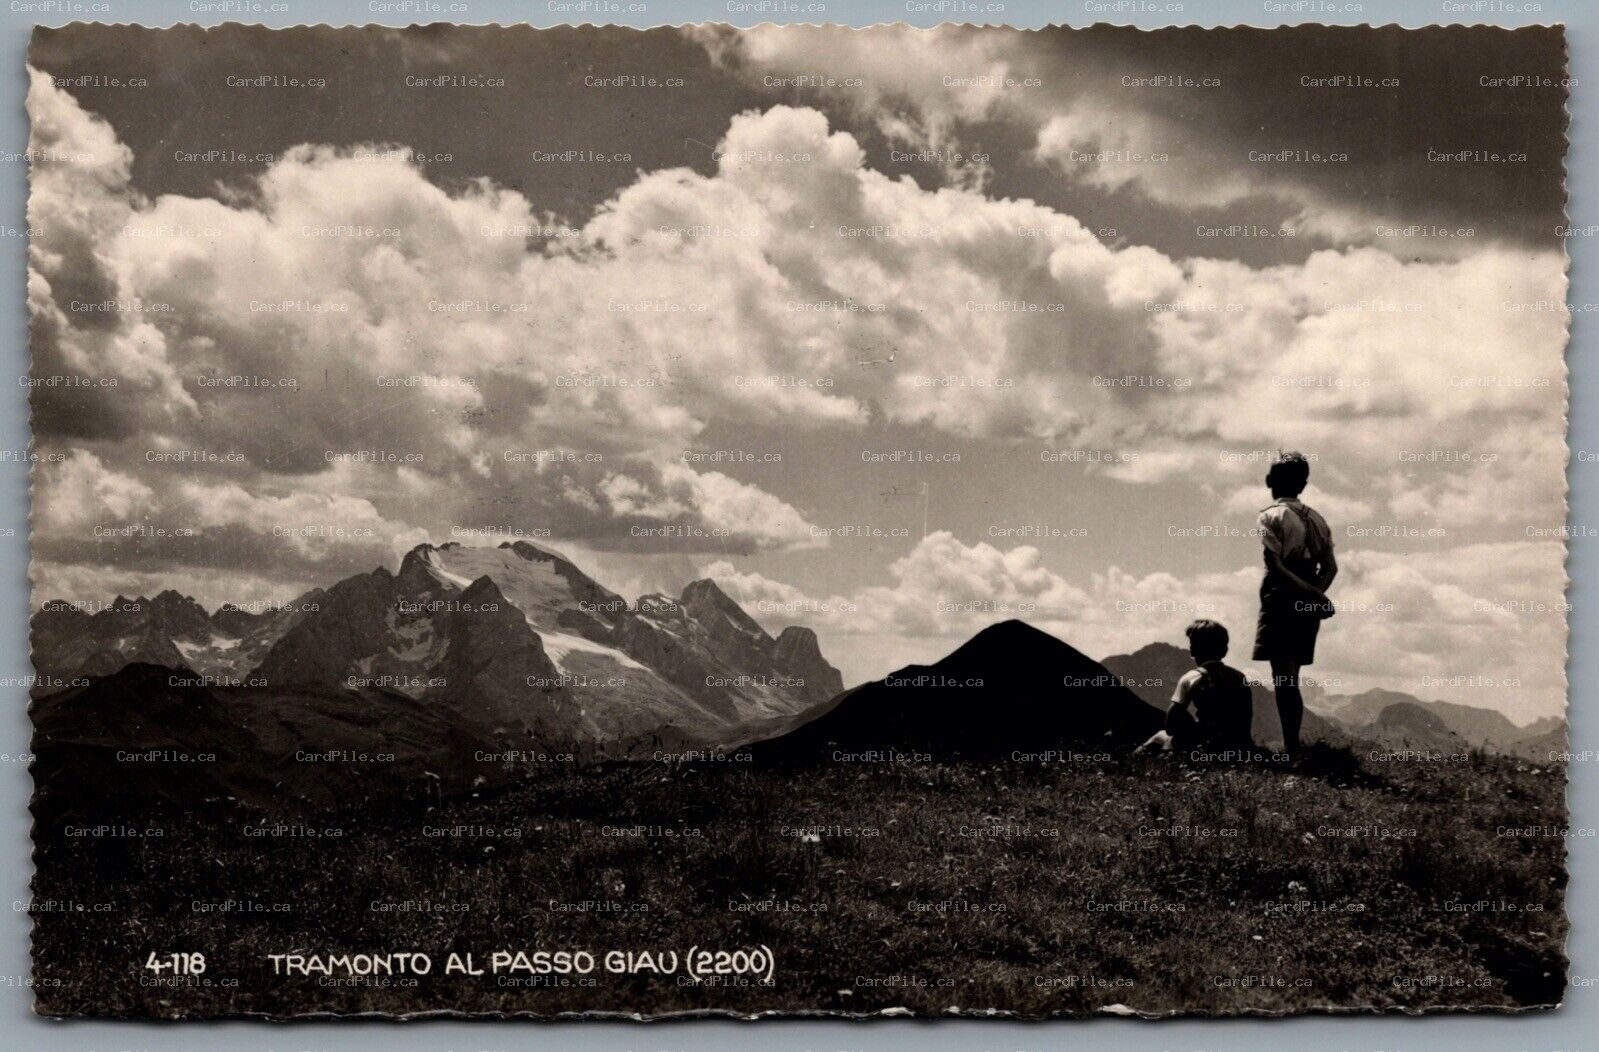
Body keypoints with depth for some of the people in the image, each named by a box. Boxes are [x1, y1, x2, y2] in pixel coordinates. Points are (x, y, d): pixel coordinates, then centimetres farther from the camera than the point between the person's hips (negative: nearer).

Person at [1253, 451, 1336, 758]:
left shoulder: (1271, 517, -5)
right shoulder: (1317, 519, 15)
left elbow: (1276, 566, -16)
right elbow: (1330, 567, 7)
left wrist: (1311, 594, -14)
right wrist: (1315, 594, -4)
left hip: (1281, 602, -6)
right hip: (1308, 608, 6)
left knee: (1284, 678, -9)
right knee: (1290, 677, 15)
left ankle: (1292, 749, -16)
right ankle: (1293, 744, 17)